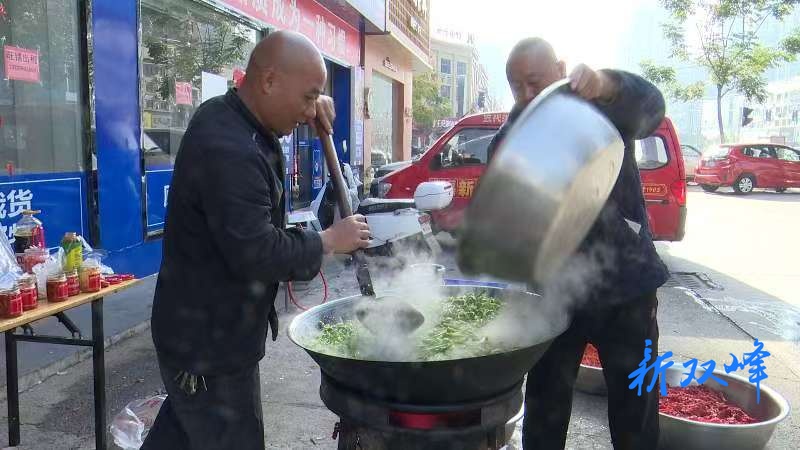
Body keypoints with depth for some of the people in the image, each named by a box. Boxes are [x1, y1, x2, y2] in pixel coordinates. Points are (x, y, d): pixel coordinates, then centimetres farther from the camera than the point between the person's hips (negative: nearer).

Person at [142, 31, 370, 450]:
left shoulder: (227, 116, 3)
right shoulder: (227, 151, -29)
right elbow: (258, 253, -30)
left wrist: (312, 102, 5)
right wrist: (329, 241, -15)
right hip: (209, 343, -10)